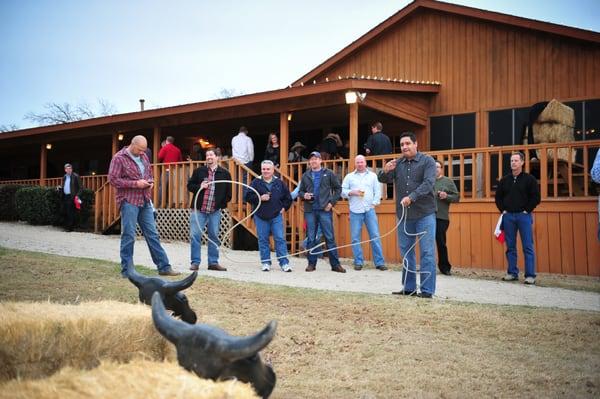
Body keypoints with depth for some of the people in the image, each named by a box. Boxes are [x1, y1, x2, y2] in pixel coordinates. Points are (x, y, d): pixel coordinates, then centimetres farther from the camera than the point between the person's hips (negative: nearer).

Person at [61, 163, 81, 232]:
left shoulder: (75, 176, -5)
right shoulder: (64, 177, 16)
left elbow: (80, 187, -6)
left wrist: (77, 196, -14)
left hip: (71, 197, -6)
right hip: (65, 197, 6)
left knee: (71, 213, -8)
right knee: (66, 213, 7)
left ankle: (70, 227, -5)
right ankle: (66, 226, 14)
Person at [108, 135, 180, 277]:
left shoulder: (143, 157, 14)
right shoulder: (119, 158, -7)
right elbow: (113, 179, -13)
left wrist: (150, 182, 3)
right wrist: (135, 183, -17)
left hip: (145, 202, 7)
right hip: (129, 201, -6)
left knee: (152, 234, 9)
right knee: (129, 236, -2)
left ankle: (164, 267, 12)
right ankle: (127, 270, 7)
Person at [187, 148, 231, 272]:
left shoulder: (225, 173, 6)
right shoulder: (199, 171, 5)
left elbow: (228, 192, 13)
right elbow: (190, 185, 8)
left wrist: (222, 204, 5)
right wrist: (199, 186, -10)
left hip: (215, 211, 1)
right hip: (198, 209, -1)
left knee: (214, 236, 7)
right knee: (195, 235, -3)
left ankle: (213, 262, 16)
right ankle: (195, 262, 5)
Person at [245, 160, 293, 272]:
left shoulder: (279, 183, 6)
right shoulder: (256, 183, 2)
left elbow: (288, 198, 15)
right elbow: (248, 197, -1)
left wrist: (284, 207, 4)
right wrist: (260, 198, -13)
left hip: (276, 216, 0)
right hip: (260, 216, 0)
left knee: (280, 239, -3)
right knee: (263, 240, 4)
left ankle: (284, 263, 0)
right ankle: (266, 263, 13)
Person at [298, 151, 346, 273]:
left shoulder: (329, 174, 4)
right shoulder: (306, 176, 11)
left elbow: (338, 189, 6)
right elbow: (300, 191, 17)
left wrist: (332, 202, -4)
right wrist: (303, 195, -6)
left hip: (325, 210, -2)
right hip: (310, 210, 2)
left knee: (330, 237, -2)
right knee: (311, 238, 6)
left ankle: (335, 264, 3)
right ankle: (312, 263, 14)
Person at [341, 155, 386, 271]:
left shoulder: (372, 176, 12)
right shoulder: (349, 177, 11)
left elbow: (378, 191, 9)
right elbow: (342, 191, 7)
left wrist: (374, 203, -3)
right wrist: (352, 193, -10)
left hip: (369, 209, 0)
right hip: (355, 210, 0)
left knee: (375, 236, -3)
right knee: (355, 237, 1)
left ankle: (379, 262, 0)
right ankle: (358, 262, 8)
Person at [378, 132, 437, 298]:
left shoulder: (427, 161, -3)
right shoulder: (397, 163, 9)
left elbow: (428, 183, -16)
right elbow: (384, 180, 8)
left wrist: (411, 197, -28)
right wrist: (385, 171, -15)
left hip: (424, 214, -5)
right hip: (404, 215, 5)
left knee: (427, 252, -4)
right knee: (406, 252, 10)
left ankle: (427, 290, 0)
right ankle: (409, 287, 19)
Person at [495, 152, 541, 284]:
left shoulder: (529, 179, 0)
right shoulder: (504, 180, 11)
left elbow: (536, 197, -3)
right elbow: (498, 197, 16)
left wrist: (527, 210, -8)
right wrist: (502, 210, 5)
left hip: (524, 216, -4)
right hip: (508, 216, 4)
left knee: (528, 247, -4)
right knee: (510, 247, 7)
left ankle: (530, 275, -3)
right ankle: (512, 273, 14)